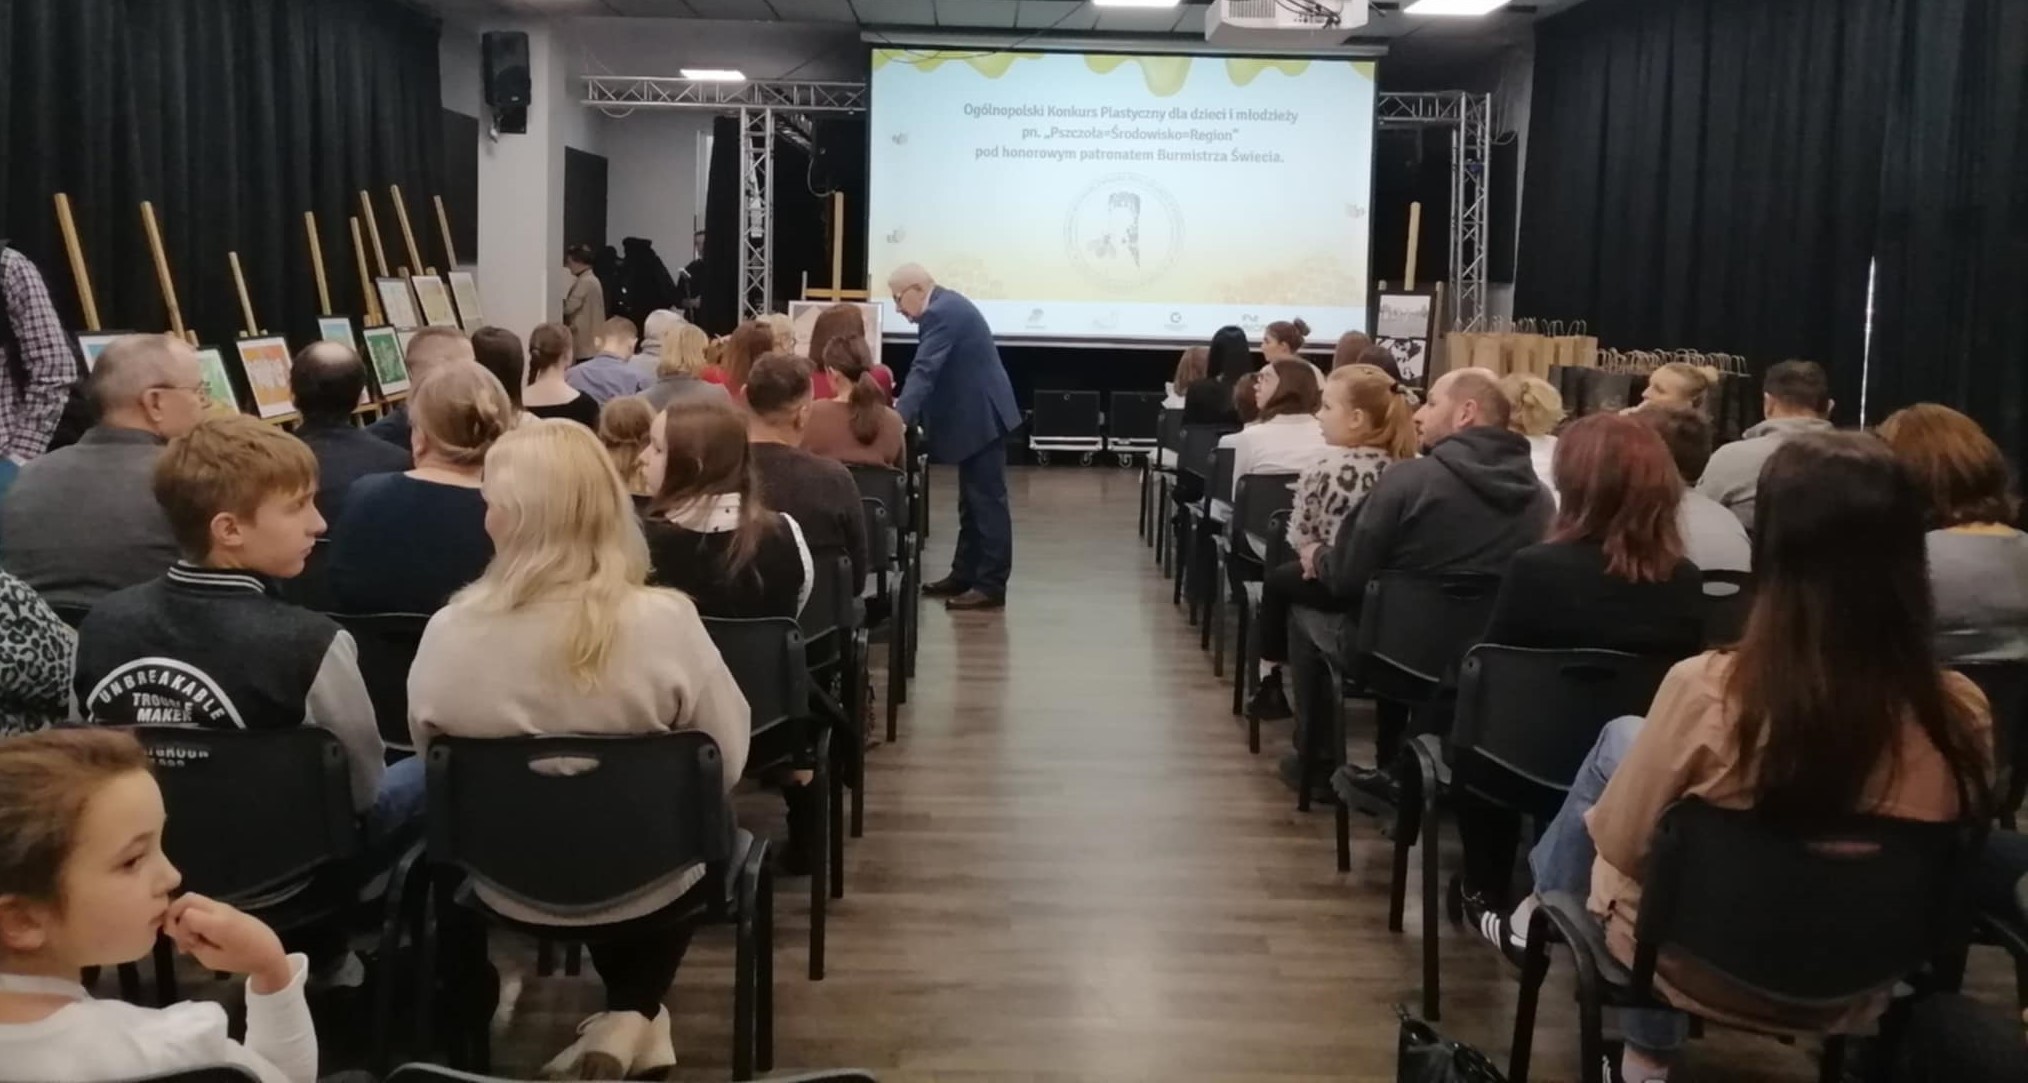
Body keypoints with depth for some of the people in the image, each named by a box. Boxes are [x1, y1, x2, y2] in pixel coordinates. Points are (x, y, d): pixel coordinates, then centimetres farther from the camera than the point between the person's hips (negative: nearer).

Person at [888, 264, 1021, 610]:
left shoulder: (941, 313, -19)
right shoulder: (947, 305, 14)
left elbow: (923, 371, -28)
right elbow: (933, 371, 22)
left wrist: (898, 420, -33)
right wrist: (907, 411, 21)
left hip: (982, 416, -11)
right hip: (976, 414, 11)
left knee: (987, 502, -7)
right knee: (972, 501, 15)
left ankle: (991, 586, -5)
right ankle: (964, 575, 23)